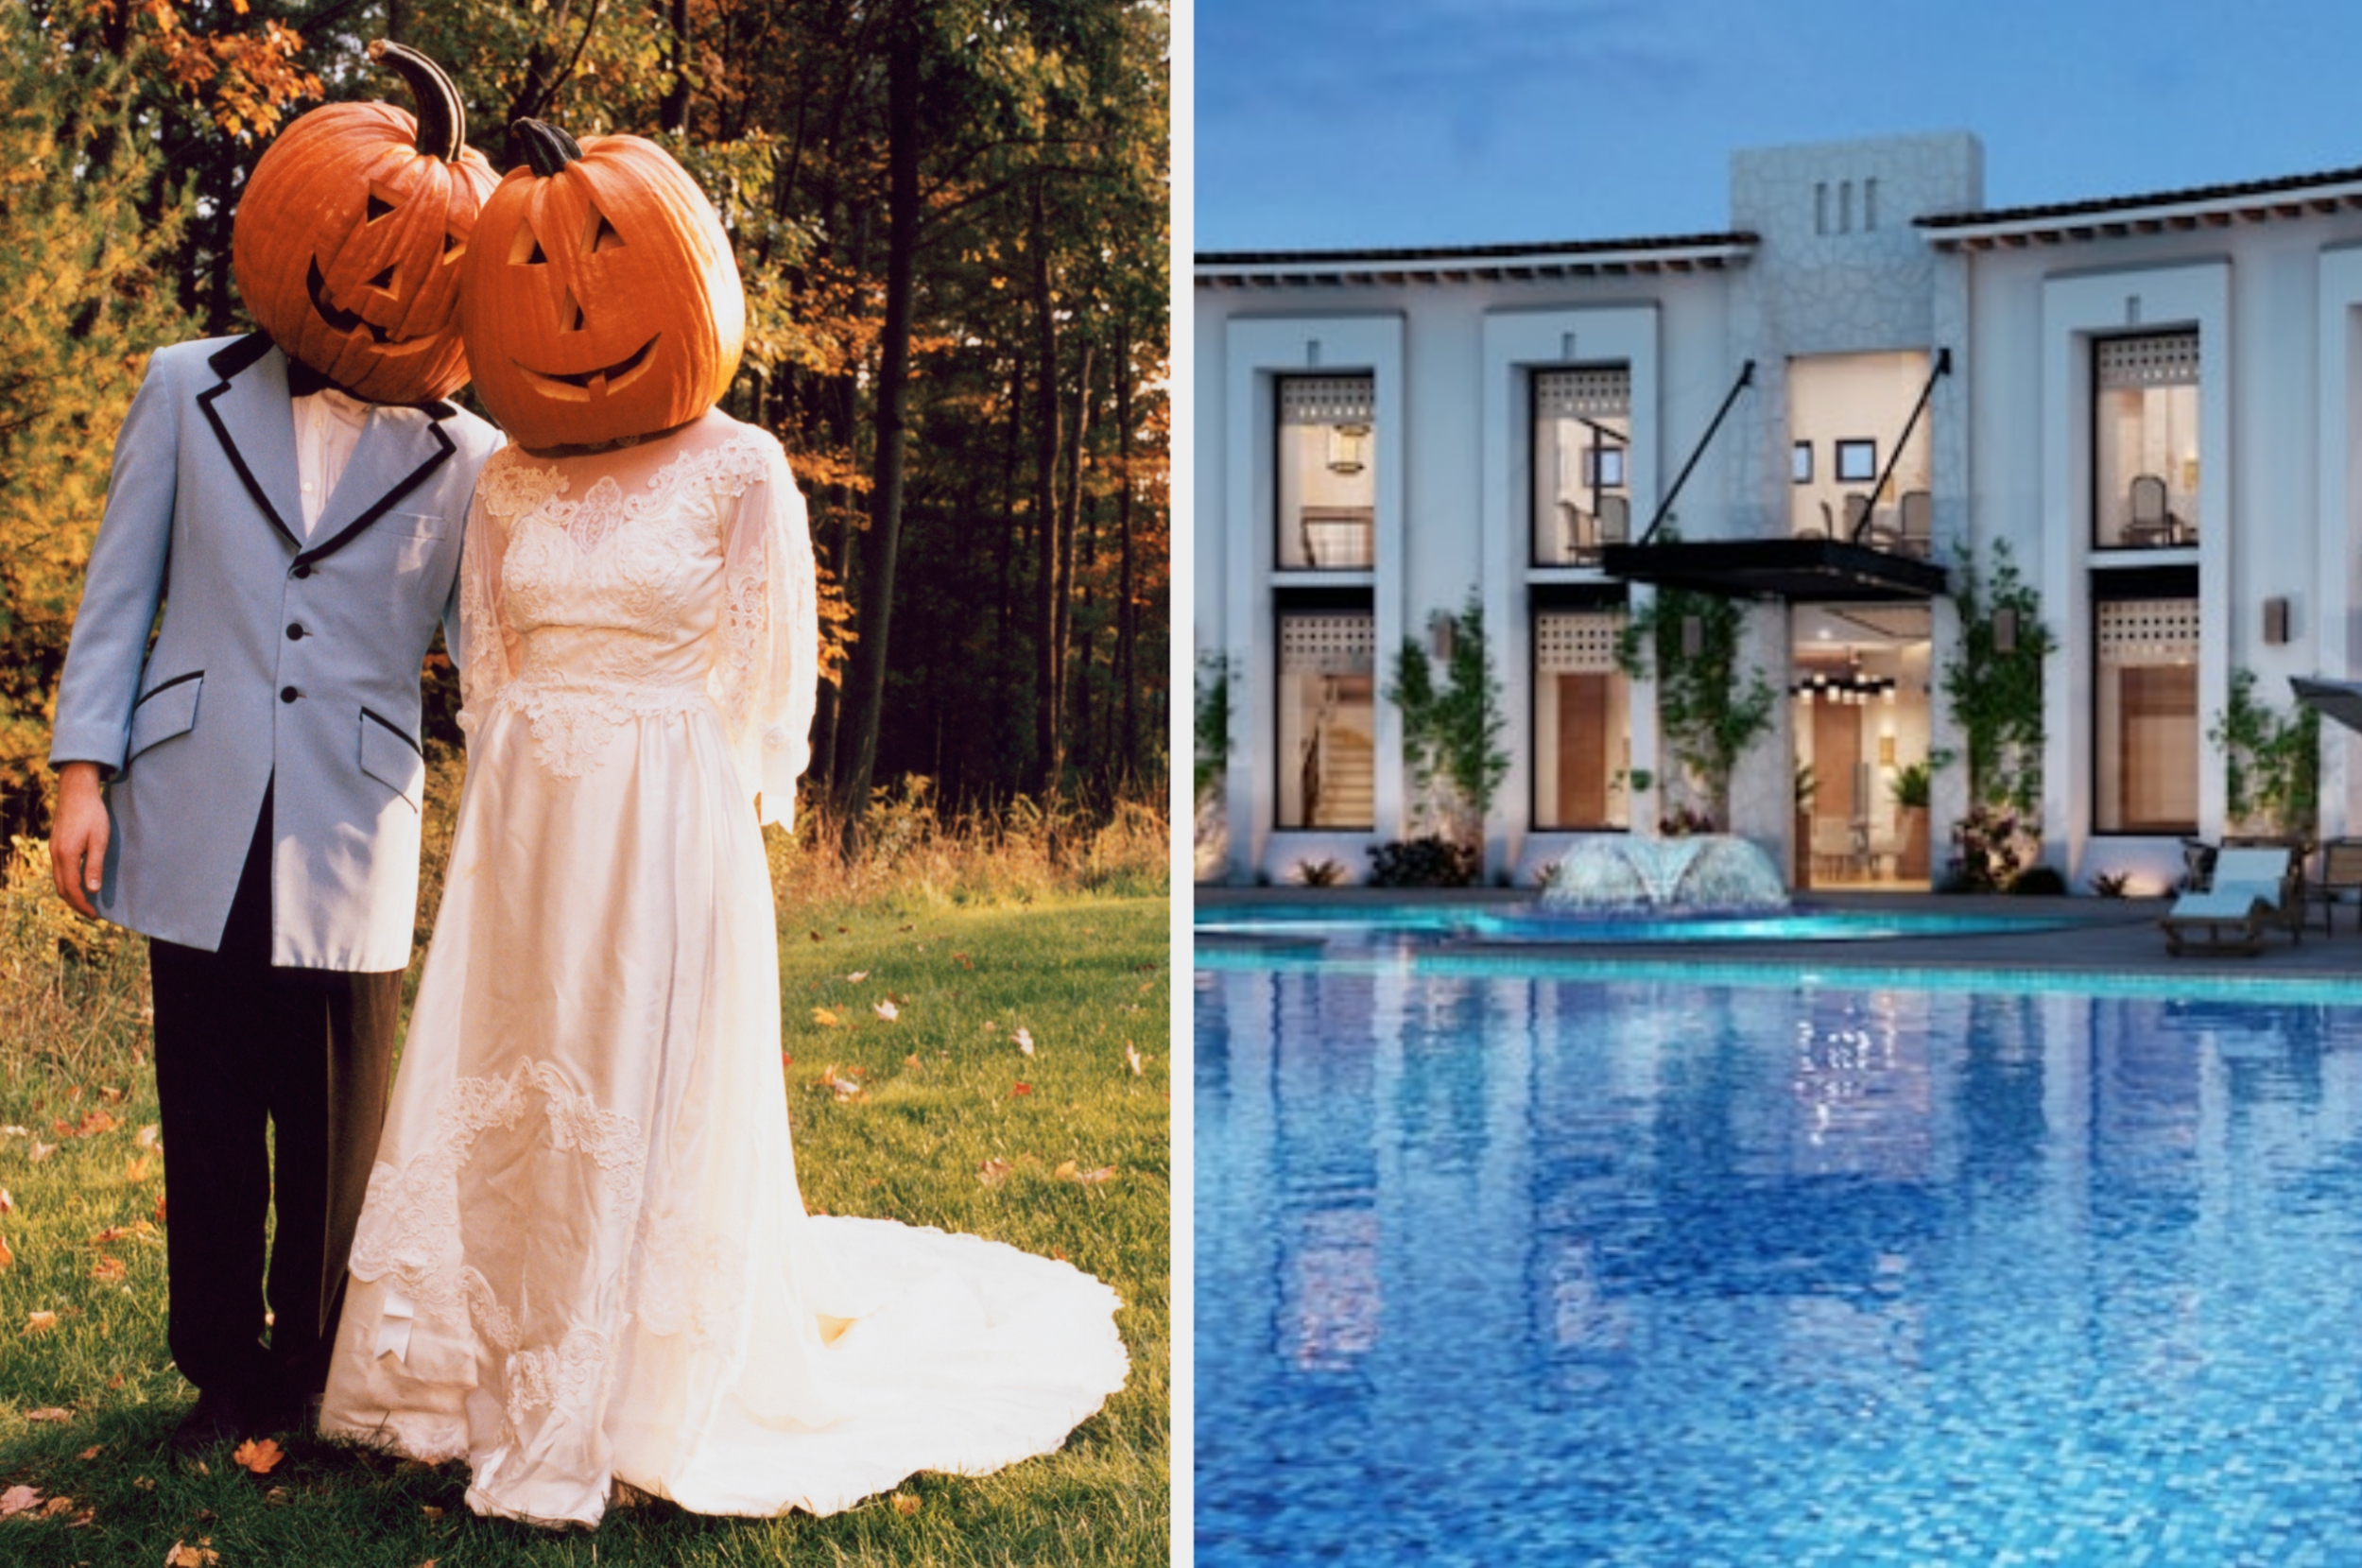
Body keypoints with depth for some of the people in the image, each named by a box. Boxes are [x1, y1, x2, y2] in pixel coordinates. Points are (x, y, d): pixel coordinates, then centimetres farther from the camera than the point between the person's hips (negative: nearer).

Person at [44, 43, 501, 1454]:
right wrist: (83, 774, 1)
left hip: (353, 847, -1)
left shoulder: (466, 461, 4)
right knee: (209, 1113, 8)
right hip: (197, 826, 1)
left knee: (339, 1125, 4)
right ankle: (222, 1373, 22)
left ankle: (319, 1378, 19)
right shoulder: (190, 394, 7)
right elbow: (118, 596, 7)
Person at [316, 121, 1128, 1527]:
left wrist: (675, 796, 2)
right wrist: (521, 797, 11)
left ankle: (635, 1401, 9)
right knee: (505, 1105, 7)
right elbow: (487, 664, 16)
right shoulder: (510, 480, 9)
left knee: (650, 1107, -1)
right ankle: (502, 1376, 19)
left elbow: (766, 674, -1)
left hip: (672, 831, -4)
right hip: (526, 829, 5)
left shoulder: (737, 470, -3)